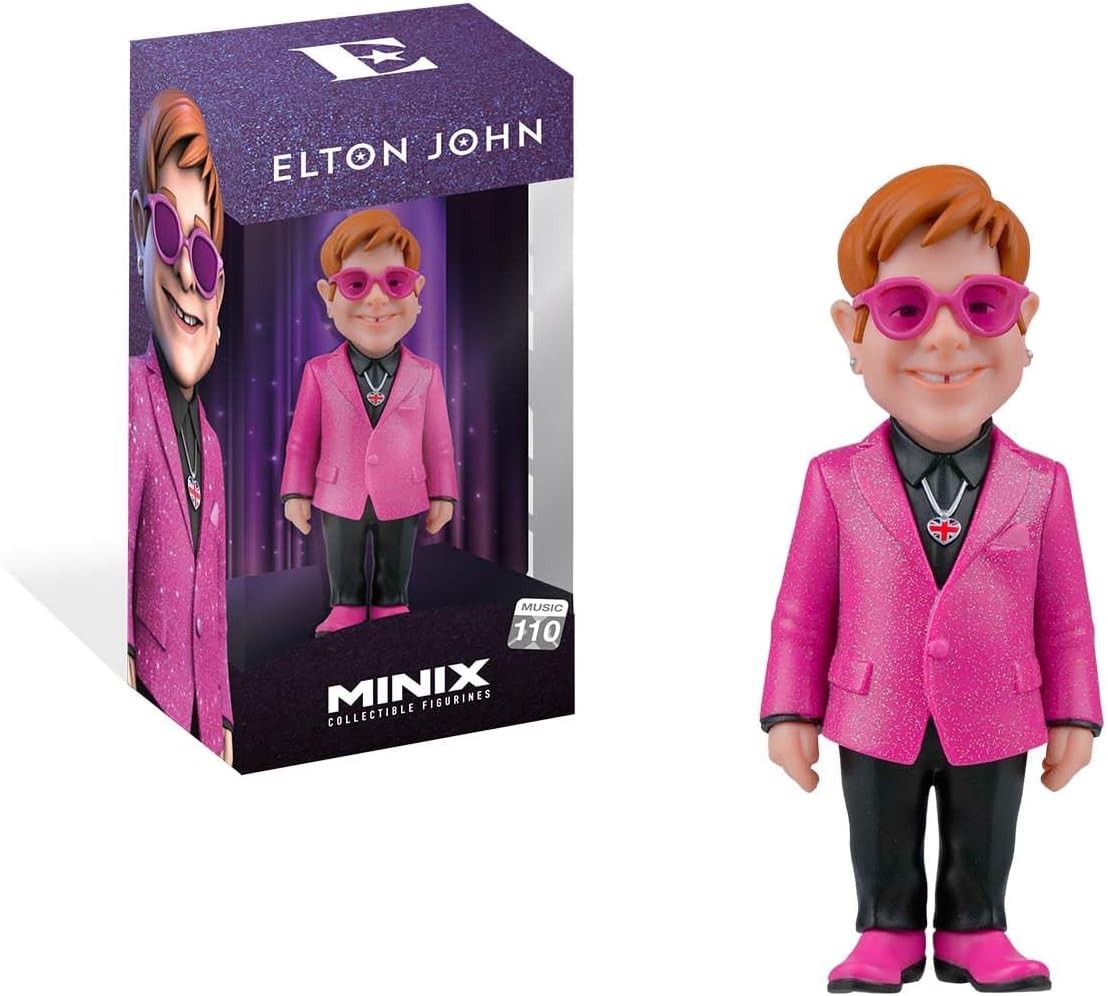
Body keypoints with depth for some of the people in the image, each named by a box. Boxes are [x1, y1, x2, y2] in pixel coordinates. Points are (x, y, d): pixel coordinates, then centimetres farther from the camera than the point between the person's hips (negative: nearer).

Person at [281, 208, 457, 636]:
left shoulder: (425, 375, -8)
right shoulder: (320, 373, -9)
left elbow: (438, 440, 0)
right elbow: (303, 438, -1)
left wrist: (442, 494, 4)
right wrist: (297, 493, 0)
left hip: (402, 503, 0)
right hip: (339, 501, 0)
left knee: (395, 581, 16)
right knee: (345, 581, 17)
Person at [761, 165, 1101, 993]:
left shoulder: (1040, 486, -9)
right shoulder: (837, 482, -11)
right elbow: (803, 609, -4)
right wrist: (792, 712, -2)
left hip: (994, 728, 1)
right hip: (875, 727, 0)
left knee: (983, 854, 19)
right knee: (882, 856, 18)